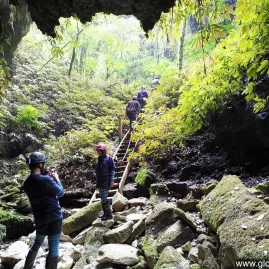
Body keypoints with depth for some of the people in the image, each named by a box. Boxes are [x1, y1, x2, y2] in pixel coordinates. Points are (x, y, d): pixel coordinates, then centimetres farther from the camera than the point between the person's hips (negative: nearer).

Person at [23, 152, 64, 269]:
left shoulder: (27, 183, 0)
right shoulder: (45, 180, -23)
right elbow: (61, 192, -10)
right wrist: (56, 178, 1)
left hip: (39, 219, 7)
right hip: (54, 218, -7)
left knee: (37, 243, 26)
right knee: (53, 249, 4)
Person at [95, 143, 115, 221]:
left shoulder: (108, 158, -8)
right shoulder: (99, 159, 13)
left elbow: (112, 169, -10)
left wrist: (112, 180, -16)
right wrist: (97, 182, 17)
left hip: (106, 181, -7)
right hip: (99, 181, 8)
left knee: (104, 198, -9)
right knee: (103, 198, 12)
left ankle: (109, 214, 2)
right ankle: (105, 213, 23)